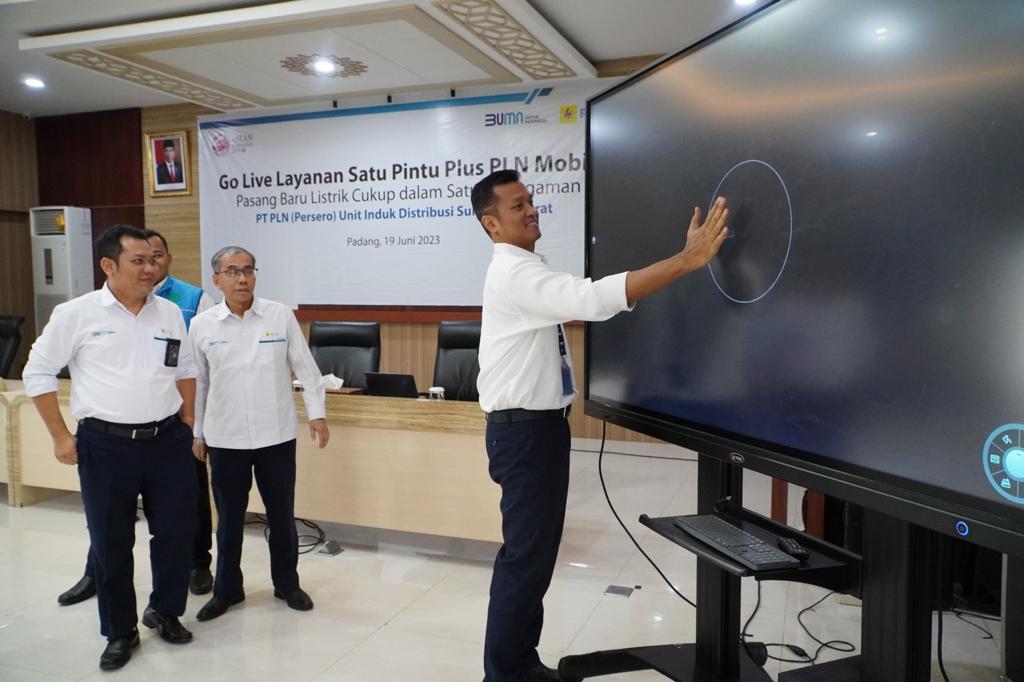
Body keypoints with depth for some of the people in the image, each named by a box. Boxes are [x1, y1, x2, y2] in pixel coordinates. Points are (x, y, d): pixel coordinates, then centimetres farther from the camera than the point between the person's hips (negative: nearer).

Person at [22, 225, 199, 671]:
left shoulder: (170, 313, 6)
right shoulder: (77, 313, -5)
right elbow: (37, 372, 1)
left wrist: (188, 425, 11)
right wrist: (60, 437, -1)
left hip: (168, 440, 3)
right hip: (106, 445, -3)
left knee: (176, 531, 10)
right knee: (111, 542, 8)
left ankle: (165, 611, 33)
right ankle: (120, 632, 27)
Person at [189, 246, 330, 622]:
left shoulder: (281, 315, -3)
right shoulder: (201, 325, 0)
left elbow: (305, 366, 1)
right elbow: (197, 383, 8)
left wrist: (317, 413, -4)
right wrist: (197, 434, 11)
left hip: (276, 434, 0)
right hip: (225, 436, 1)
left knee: (282, 514, 11)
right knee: (229, 518, 13)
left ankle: (287, 584, 30)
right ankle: (226, 589, 31)